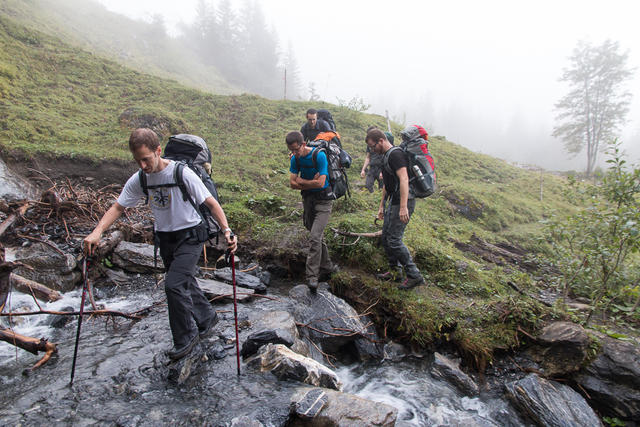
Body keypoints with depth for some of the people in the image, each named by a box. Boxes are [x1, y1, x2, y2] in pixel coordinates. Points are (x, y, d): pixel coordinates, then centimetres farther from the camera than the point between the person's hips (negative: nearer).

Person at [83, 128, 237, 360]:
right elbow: (118, 207, 1)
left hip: (189, 236, -6)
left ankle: (186, 336, 7)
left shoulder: (182, 173, -20)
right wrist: (97, 232, -15)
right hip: (164, 237, 6)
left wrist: (226, 231, -30)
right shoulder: (138, 179, -3)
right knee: (185, 283, 18)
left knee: (174, 284, -15)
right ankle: (207, 318, 41)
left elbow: (211, 203, -19)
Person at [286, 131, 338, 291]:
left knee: (315, 237, -16)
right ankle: (327, 267, 31)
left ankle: (312, 275, -9)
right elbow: (292, 183, -4)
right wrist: (311, 183, -14)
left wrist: (301, 181, -10)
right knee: (318, 236, 15)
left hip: (323, 199, -6)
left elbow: (320, 183, -24)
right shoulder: (295, 158, 0)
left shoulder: (319, 155, -18)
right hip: (308, 199, 7)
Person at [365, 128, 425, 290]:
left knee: (394, 240, -10)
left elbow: (404, 179, -24)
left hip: (402, 203, -10)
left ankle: (414, 275, 0)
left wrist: (403, 207, -30)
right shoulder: (387, 157, 19)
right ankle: (395, 271, 26)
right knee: (386, 238, 13)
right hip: (393, 203, 10)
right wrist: (382, 206, 27)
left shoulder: (395, 154, -14)